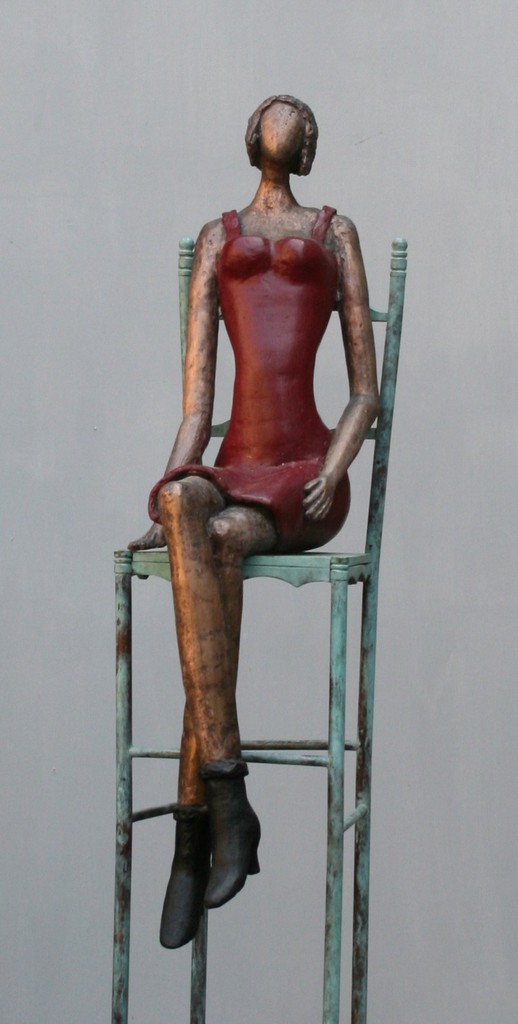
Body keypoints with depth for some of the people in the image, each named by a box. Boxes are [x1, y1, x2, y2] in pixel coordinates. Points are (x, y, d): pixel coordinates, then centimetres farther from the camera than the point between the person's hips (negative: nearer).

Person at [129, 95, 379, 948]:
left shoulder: (337, 232, 19)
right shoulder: (216, 239, 22)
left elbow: (368, 390, 11)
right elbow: (195, 405, 11)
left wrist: (335, 471, -9)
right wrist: (171, 494, -7)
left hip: (307, 485, -1)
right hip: (232, 476, 1)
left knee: (218, 543, -36)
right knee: (184, 509, -38)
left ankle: (193, 829, -35)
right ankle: (227, 802, -42)